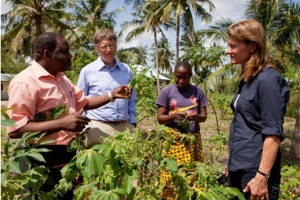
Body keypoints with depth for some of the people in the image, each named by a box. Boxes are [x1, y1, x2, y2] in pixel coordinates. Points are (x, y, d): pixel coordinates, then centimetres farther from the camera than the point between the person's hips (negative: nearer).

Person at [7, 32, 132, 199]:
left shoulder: (61, 78, 12)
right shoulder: (25, 82, -19)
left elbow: (84, 102, 22)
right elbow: (15, 130, -26)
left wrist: (113, 95, 10)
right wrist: (62, 123, -31)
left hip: (70, 153, 9)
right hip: (46, 161, -9)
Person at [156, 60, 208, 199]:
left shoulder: (198, 92, 5)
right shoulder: (166, 92, -2)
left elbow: (204, 116, 6)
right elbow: (160, 118, -2)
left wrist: (196, 117, -16)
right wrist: (174, 116, -21)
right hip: (173, 139, -2)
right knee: (172, 176, -1)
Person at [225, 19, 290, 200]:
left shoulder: (268, 79, -15)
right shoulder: (247, 80, 10)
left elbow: (273, 132, -19)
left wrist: (262, 175, -22)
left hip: (255, 169, -8)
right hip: (238, 167, 8)